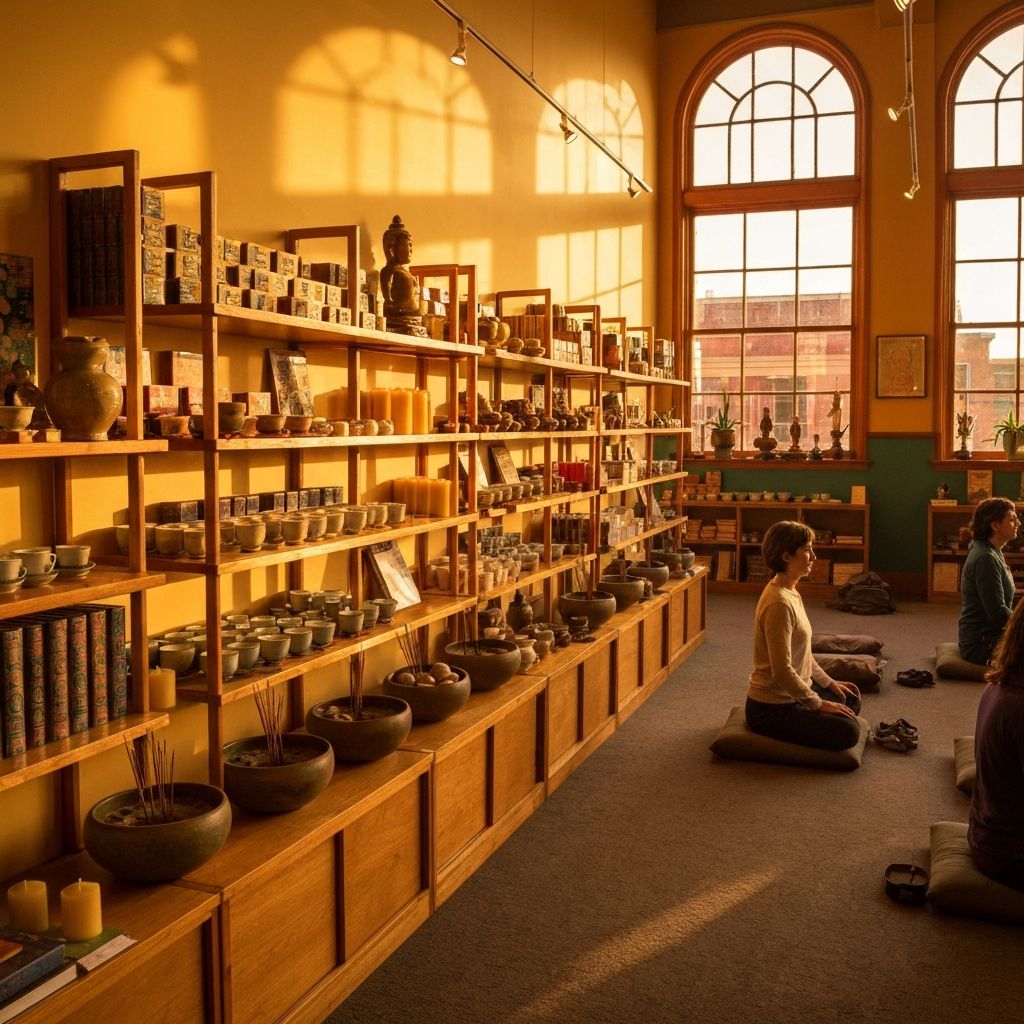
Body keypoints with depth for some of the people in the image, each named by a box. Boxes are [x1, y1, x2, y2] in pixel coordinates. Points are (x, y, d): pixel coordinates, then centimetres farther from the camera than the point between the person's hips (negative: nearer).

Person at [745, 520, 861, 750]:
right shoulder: (779, 603, -26)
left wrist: (829, 683, 14)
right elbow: (782, 671, -27)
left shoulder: (790, 593, 5)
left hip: (791, 693, 10)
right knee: (847, 731, -16)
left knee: (850, 700, 22)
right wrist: (819, 704, -18)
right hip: (771, 709, -10)